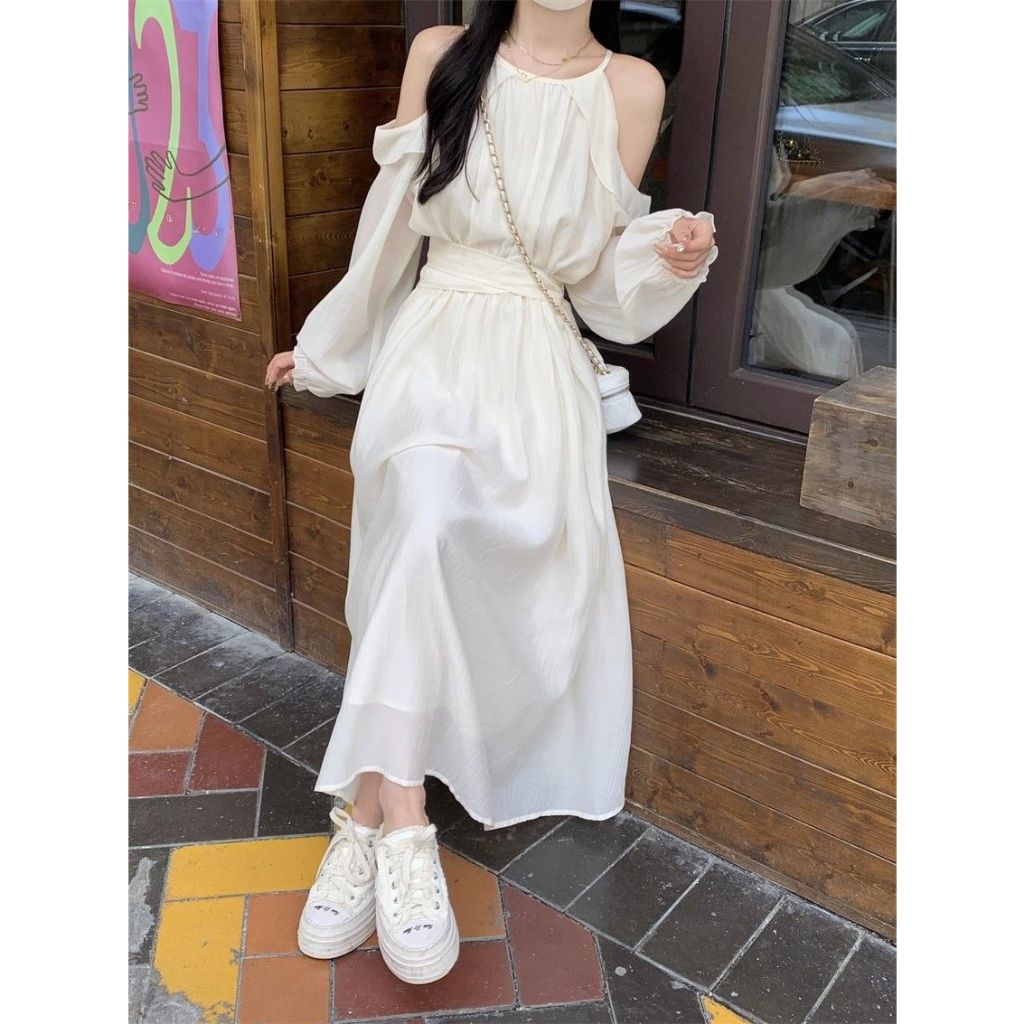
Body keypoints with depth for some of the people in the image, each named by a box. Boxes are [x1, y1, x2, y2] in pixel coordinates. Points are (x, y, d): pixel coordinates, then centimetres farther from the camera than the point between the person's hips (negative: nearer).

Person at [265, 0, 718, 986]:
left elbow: (604, 275, 11)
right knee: (424, 508, -31)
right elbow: (389, 228, 13)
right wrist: (326, 347, 19)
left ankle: (371, 807, -11)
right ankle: (398, 820, -27)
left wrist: (672, 256, -9)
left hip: (540, 369, 1)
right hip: (431, 343, -1)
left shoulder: (633, 87, 6)